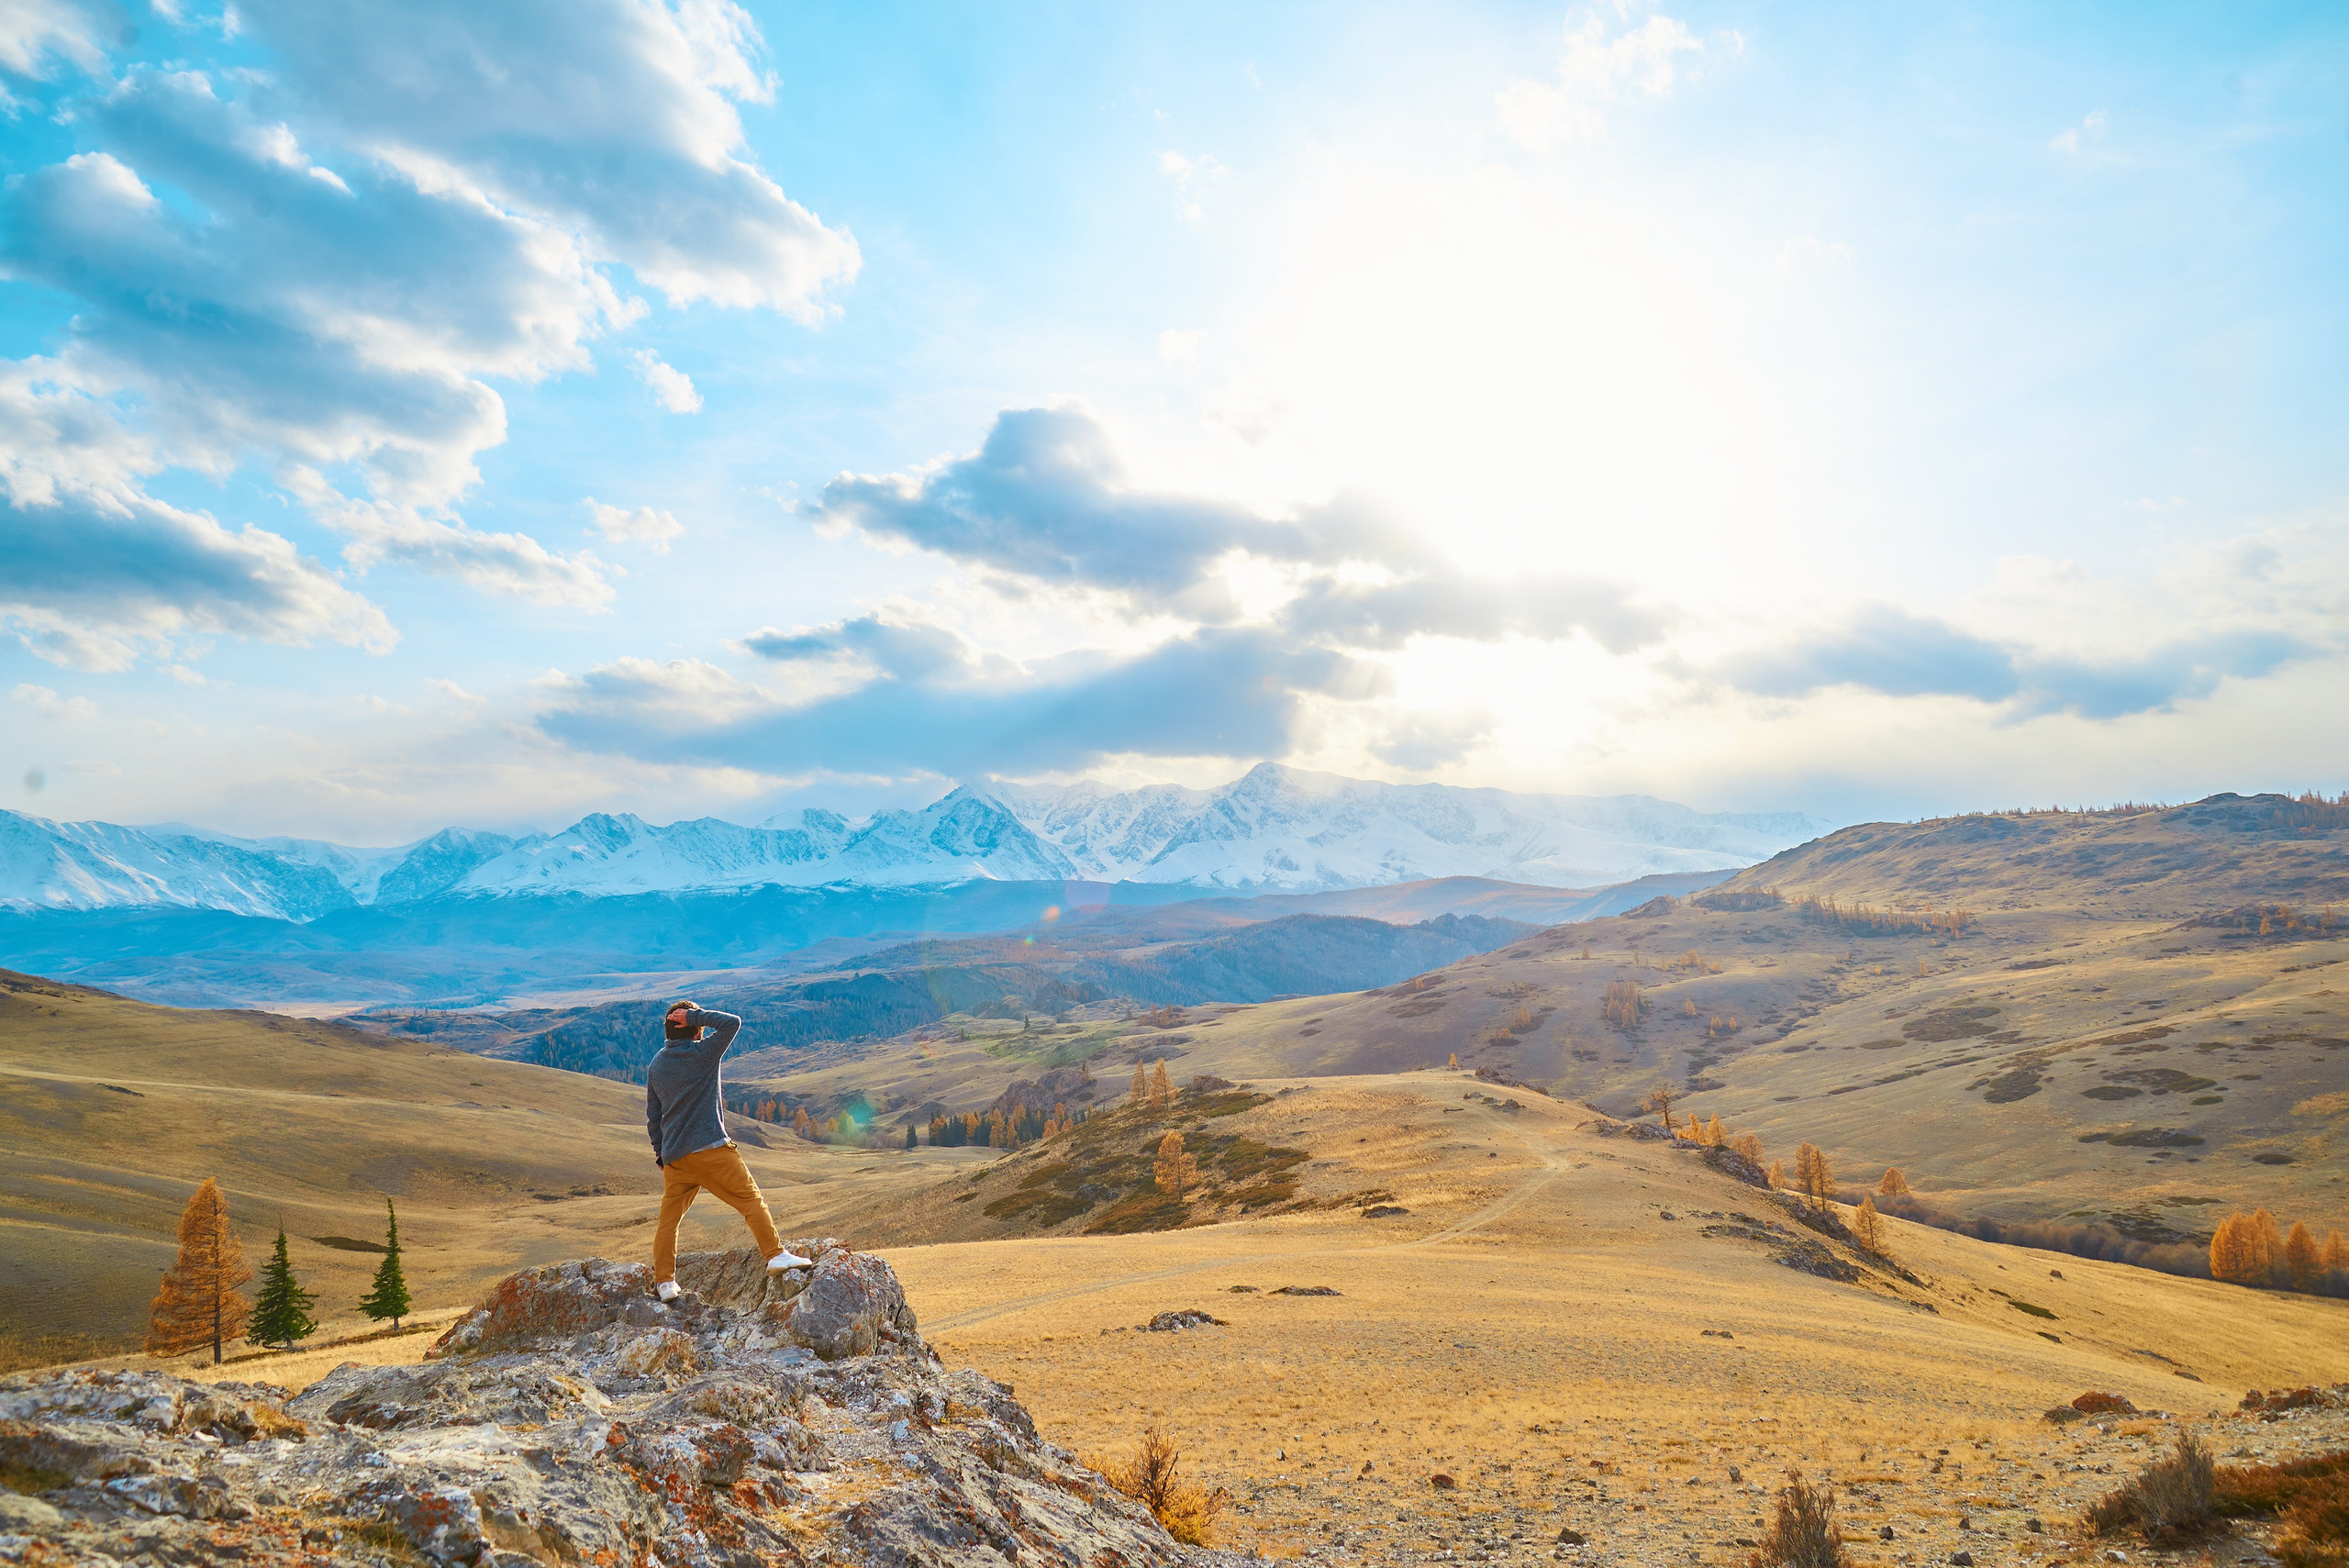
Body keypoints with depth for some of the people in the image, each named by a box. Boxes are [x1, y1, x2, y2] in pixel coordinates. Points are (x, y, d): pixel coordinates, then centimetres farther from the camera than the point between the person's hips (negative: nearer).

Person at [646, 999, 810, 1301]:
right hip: (710, 1148, -6)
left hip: (673, 1157, 6)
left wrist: (660, 1153, 23)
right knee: (751, 1200, 1)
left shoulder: (655, 1065, 13)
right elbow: (732, 1022, -6)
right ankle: (775, 1254, -2)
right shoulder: (702, 1053, -6)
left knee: (669, 1219, 11)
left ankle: (664, 1282, 9)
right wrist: (696, 1016, -4)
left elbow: (652, 1115, 17)